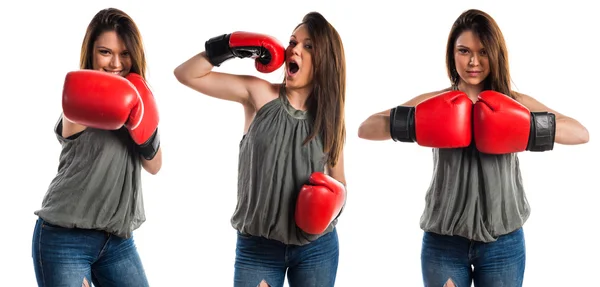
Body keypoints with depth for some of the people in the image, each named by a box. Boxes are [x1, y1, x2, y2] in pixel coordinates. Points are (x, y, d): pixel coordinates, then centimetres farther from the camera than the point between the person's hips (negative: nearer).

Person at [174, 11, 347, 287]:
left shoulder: (330, 119, 3)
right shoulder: (259, 94, -3)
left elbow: (339, 184, 13)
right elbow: (186, 74, -6)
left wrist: (332, 201, -9)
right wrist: (229, 47, -16)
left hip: (317, 247, 2)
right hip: (257, 246, -2)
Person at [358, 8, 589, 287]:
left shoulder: (515, 104, 2)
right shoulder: (434, 103, 0)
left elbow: (581, 133, -5)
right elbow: (366, 129, -7)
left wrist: (529, 130, -20)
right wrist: (412, 124, -23)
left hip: (503, 242, 1)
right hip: (443, 241, -1)